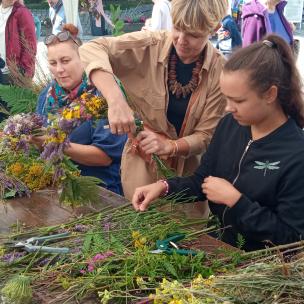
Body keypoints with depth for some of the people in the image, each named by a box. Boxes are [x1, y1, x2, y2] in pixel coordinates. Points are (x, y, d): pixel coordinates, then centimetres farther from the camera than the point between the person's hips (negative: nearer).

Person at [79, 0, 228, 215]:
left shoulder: (221, 71, -14)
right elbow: (92, 49, -26)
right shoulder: (150, 45, -15)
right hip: (142, 164, 0)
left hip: (189, 170, 1)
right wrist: (115, 100, -41)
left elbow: (206, 136, -12)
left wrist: (170, 146, -32)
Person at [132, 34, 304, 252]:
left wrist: (234, 200, -21)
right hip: (215, 242, 6)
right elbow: (202, 181, 8)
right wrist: (164, 187, -9)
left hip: (257, 260, -6)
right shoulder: (230, 124, -1)